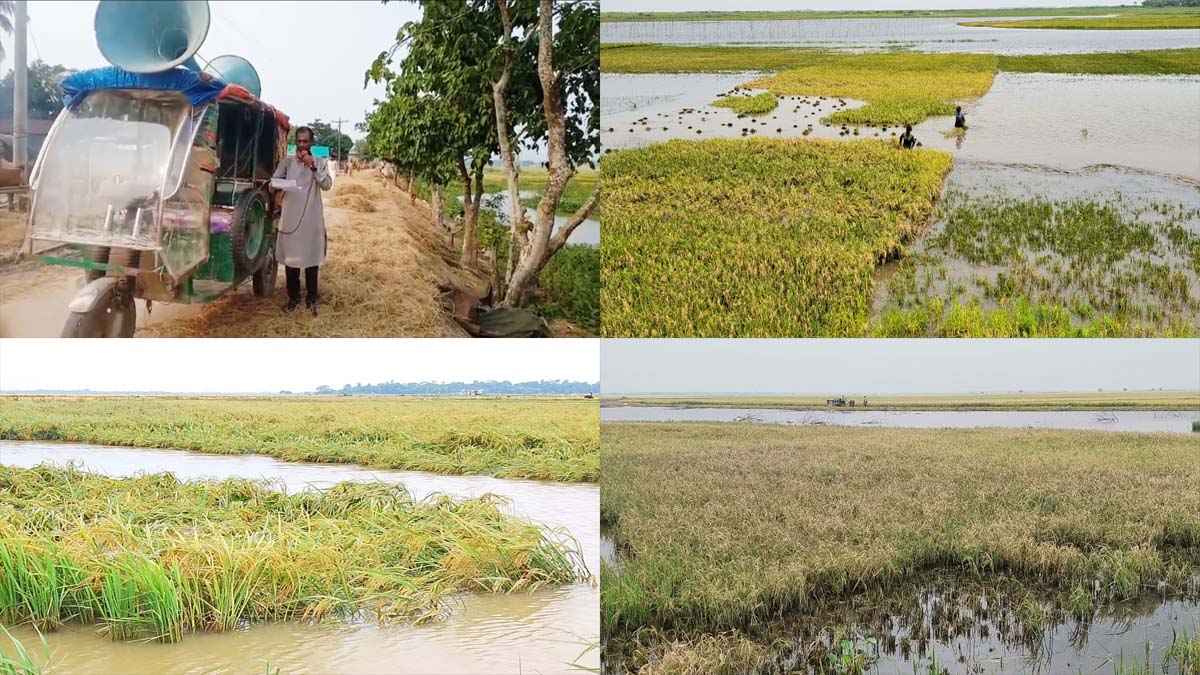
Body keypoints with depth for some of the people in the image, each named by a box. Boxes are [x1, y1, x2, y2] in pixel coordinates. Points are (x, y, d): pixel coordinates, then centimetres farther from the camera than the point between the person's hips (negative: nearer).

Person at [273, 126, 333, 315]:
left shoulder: (321, 162, 4)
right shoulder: (287, 162, 6)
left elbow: (327, 185, -10)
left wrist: (312, 166, -20)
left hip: (312, 219, -1)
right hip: (291, 218, 1)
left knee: (312, 257, 3)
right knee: (290, 257, 5)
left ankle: (311, 297, 12)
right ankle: (293, 297, 15)